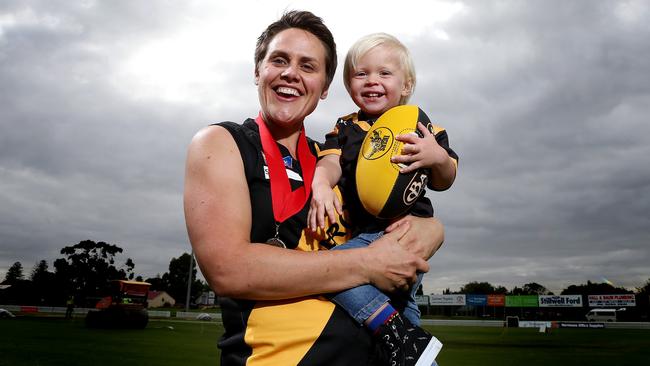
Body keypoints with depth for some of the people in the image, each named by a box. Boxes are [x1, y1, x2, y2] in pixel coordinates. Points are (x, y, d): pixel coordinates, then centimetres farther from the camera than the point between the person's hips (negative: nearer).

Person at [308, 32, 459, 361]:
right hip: (363, 232, 5)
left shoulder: (420, 127, 5)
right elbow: (330, 162, -3)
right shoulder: (345, 128, 13)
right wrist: (321, 186, -26)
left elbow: (442, 183, 6)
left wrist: (439, 158, -17)